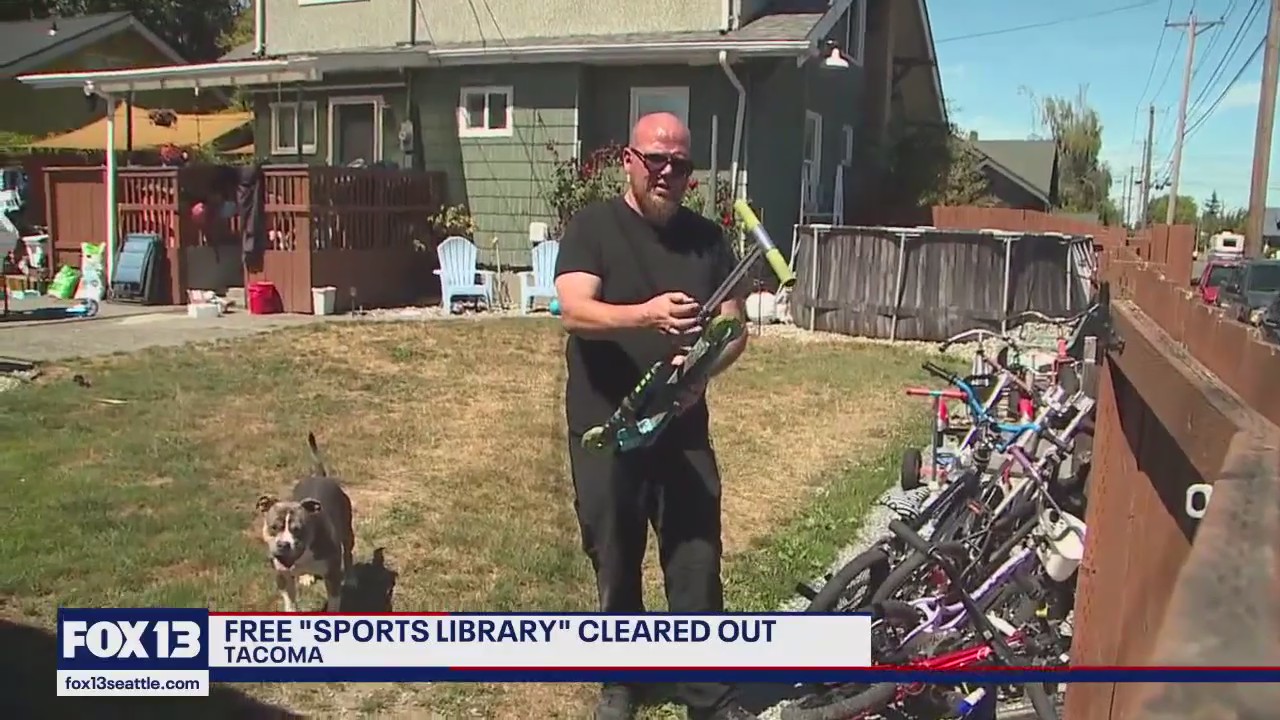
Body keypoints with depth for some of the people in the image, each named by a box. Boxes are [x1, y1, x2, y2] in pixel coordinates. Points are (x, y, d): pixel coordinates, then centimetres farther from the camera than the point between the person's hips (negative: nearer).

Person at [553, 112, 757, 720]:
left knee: (697, 563, 3)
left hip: (682, 428, 2)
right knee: (615, 562, 12)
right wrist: (647, 315, -37)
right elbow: (575, 310, -19)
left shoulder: (706, 237, 7)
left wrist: (703, 367, -16)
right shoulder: (592, 227, -4)